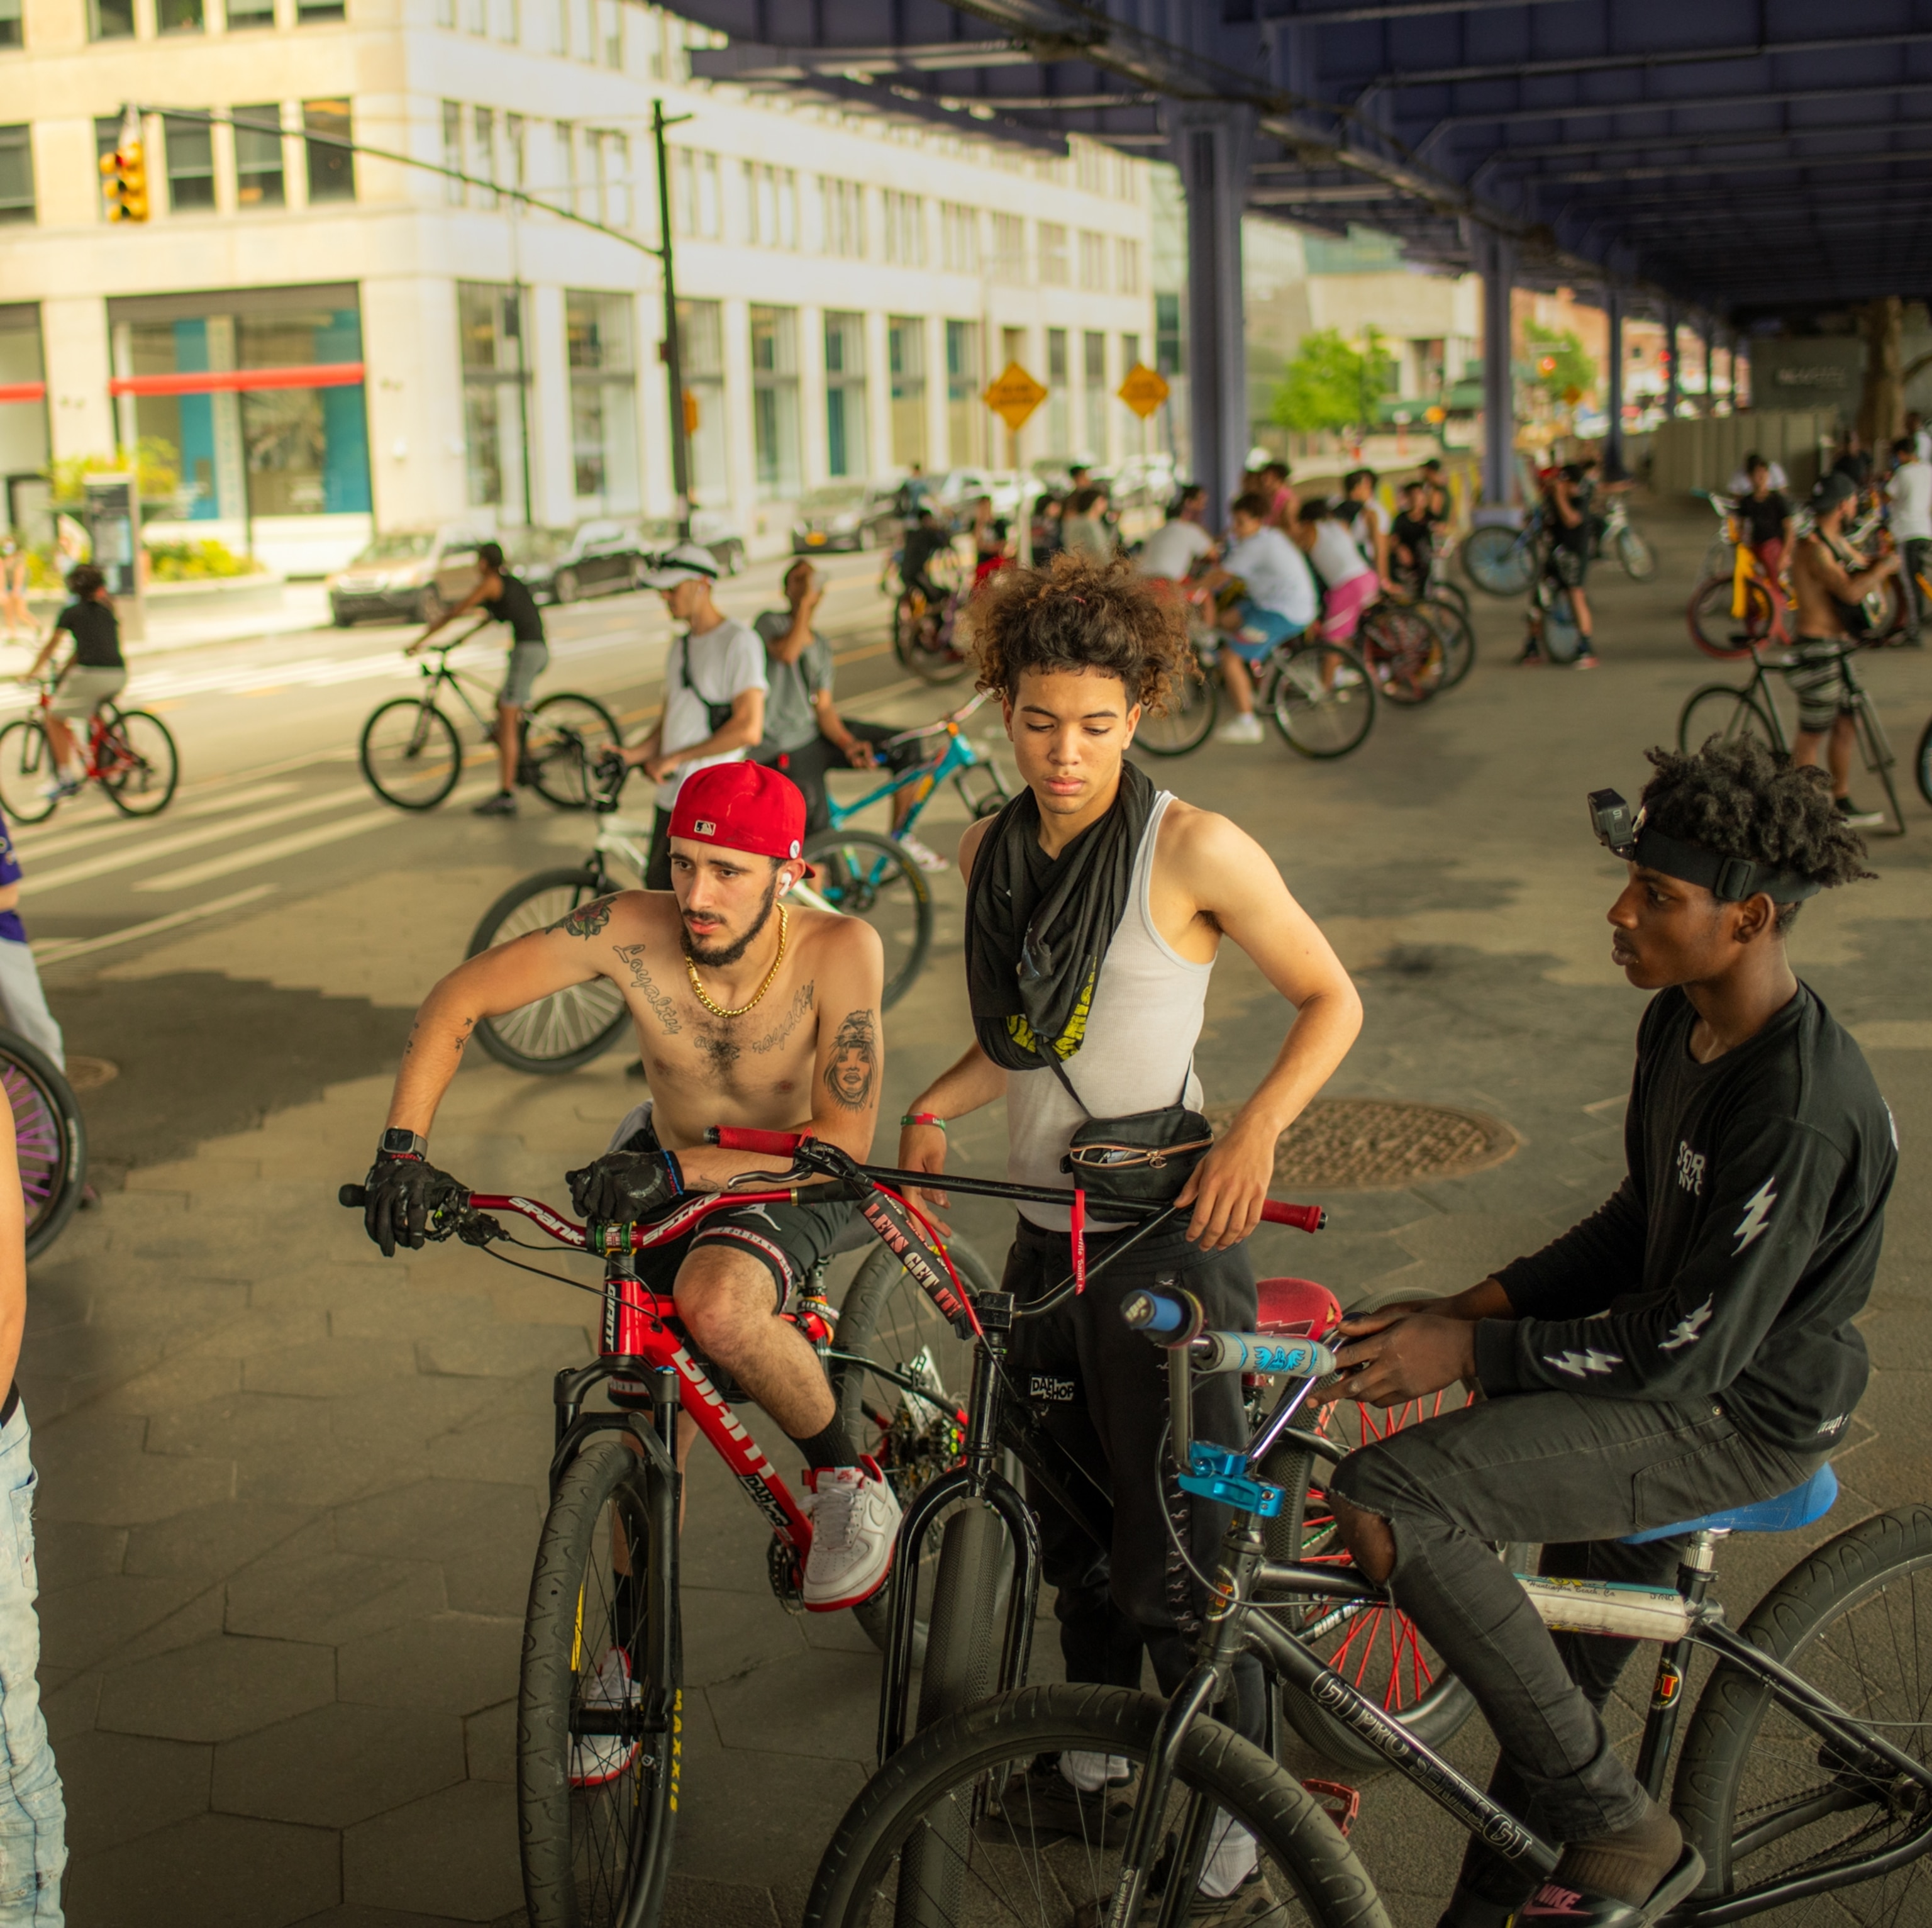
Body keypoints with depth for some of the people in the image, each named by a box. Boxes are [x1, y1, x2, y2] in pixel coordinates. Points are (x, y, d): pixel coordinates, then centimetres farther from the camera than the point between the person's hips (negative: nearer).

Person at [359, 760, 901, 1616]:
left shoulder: (838, 950, -31)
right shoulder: (630, 929, -25)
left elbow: (844, 1143, -31)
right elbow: (459, 996, -17)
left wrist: (676, 1169, -41)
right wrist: (403, 1148, -28)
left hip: (789, 1185, -3)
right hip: (662, 1173, 4)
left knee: (717, 1308, -36)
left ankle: (848, 1481, -9)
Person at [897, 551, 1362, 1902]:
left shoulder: (1193, 851, -12)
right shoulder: (992, 853, 6)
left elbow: (1331, 999, -6)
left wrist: (1257, 1129, -20)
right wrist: (934, 1106, -1)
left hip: (1168, 1237, -6)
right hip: (1047, 1237, 6)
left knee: (1180, 1558, -4)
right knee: (1071, 1523, 18)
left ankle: (1237, 1834, 14)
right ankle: (1096, 1756, 39)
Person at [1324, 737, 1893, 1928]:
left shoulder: (1799, 1115, -28)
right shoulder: (1682, 1024, 2)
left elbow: (1687, 1350, -26)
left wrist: (1471, 1353, -19)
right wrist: (1485, 1303, 3)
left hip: (1740, 1417, -10)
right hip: (1668, 1365, 10)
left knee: (1384, 1504, -21)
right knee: (1570, 1660, 20)